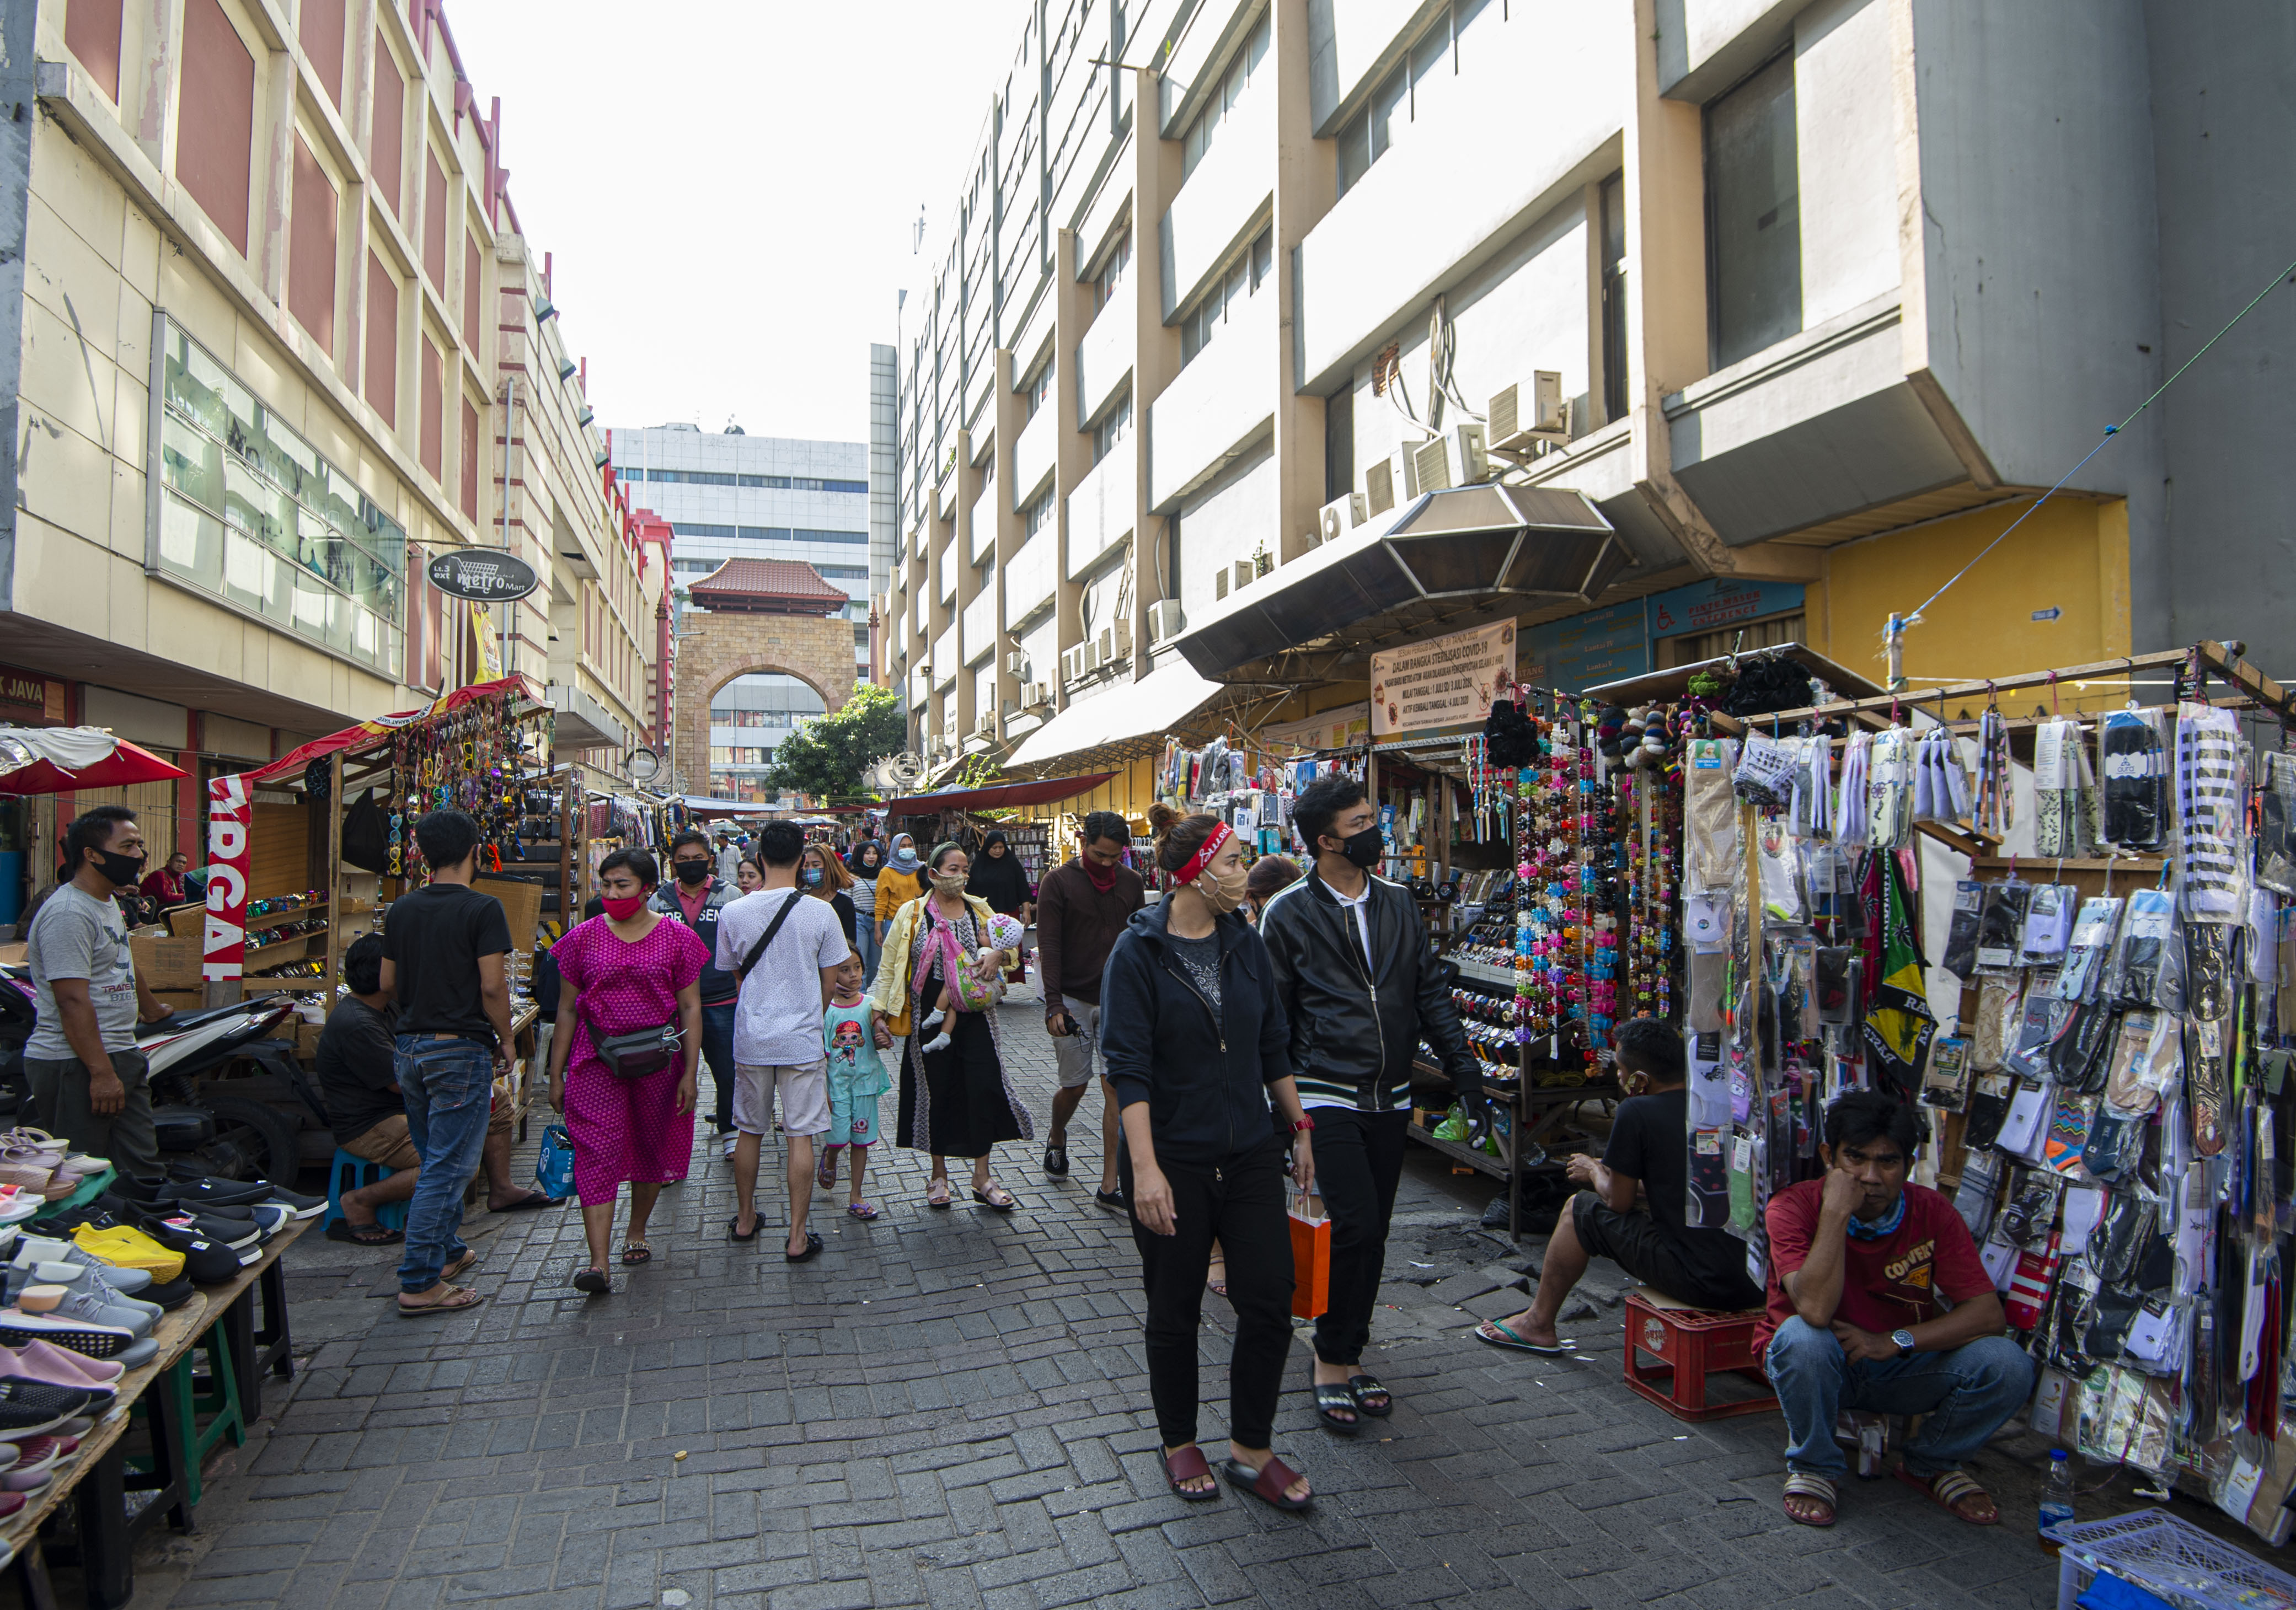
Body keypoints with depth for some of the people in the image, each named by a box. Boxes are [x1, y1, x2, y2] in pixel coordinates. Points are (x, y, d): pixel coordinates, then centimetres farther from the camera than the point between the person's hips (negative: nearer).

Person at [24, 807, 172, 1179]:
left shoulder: (108, 903, 16)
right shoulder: (68, 913, -17)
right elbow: (72, 1000, -22)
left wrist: (151, 1010, 46)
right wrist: (101, 1072, -24)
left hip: (120, 1056, 10)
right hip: (76, 1065, -10)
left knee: (142, 1166, 7)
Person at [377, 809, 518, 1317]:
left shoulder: (402, 909, 7)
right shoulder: (482, 909, -13)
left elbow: (388, 983, 11)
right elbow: (492, 986, -17)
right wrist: (505, 1041, -5)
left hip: (410, 1048, 7)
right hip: (460, 1048, -7)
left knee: (434, 1159, 21)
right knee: (447, 1167, -2)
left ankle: (446, 1251, 34)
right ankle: (420, 1284, 1)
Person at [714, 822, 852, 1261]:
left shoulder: (734, 913, -6)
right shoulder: (820, 912, -10)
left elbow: (735, 974, 8)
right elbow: (829, 982, -2)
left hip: (751, 1038, 2)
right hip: (802, 1040, -2)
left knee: (750, 1132, 17)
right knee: (800, 1137, 4)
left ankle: (745, 1219, 33)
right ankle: (797, 1237, 9)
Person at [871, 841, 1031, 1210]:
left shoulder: (981, 911, 8)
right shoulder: (911, 914, 2)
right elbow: (889, 967, 4)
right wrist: (881, 1014, -3)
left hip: (975, 1018, 2)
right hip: (928, 1020, -1)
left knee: (986, 1087, -3)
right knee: (935, 1092, 6)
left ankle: (982, 1177, 10)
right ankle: (939, 1175, 23)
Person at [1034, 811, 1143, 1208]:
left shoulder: (1131, 883, 4)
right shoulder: (1058, 882, -6)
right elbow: (1049, 947, -9)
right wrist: (1053, 1004, -15)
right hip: (1074, 1000, -2)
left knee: (1117, 1088, -4)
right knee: (1075, 1085, 7)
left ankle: (1109, 1186, 1)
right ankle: (1056, 1138, 41)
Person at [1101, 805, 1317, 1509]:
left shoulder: (1245, 943, 4)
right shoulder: (1138, 952, -12)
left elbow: (1274, 1046, 12)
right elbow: (1128, 1066, -16)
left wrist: (1301, 1127, 11)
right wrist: (1144, 1167, -21)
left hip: (1250, 1153, 5)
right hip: (1174, 1160, -4)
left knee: (1271, 1304, 3)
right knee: (1175, 1313, 10)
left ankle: (1251, 1451, 22)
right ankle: (1179, 1442, 32)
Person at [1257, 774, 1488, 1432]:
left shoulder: (1398, 902, 8)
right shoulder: (1288, 913, -6)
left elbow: (1430, 988, 11)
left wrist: (1463, 1067, 3)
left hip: (1390, 1099, 5)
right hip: (1328, 1098, -5)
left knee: (1372, 1231, 10)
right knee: (1357, 1226, -12)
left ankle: (1348, 1355, 27)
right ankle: (1333, 1360, 9)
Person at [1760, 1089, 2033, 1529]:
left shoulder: (1932, 1213, -11)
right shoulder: (1792, 1207, -21)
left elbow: (1988, 1313, -16)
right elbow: (1816, 1311, -34)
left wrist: (1894, 1341, -26)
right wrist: (1836, 1213, -36)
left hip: (1901, 1366, 3)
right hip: (1820, 1365, -3)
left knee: (2007, 1366, -22)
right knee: (1802, 1337, -37)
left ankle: (1931, 1464, 8)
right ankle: (1813, 1467, -8)